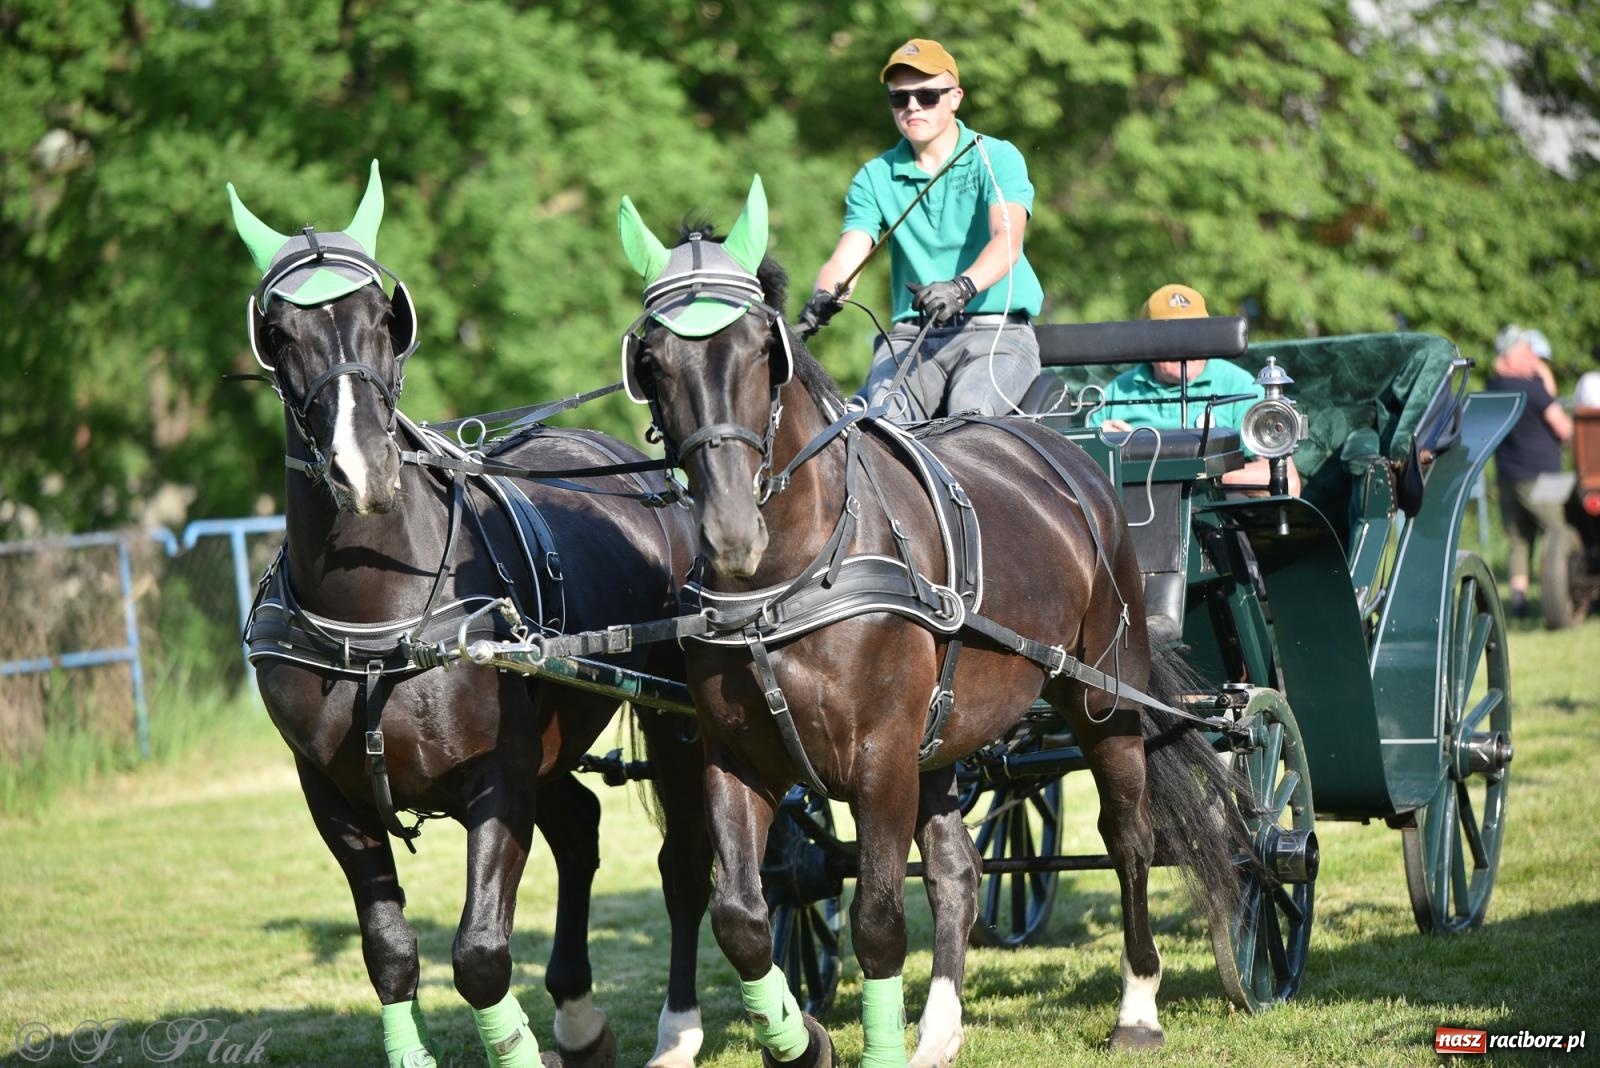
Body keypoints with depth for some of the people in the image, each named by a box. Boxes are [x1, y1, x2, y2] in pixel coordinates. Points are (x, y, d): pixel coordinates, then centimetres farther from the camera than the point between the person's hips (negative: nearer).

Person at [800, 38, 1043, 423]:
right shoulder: (875, 178, 11)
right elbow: (846, 258, -2)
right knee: (882, 411, -28)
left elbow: (1007, 239, -16)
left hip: (996, 330, -3)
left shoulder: (997, 159, 1)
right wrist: (824, 297, -26)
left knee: (970, 407, -33)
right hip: (912, 334, 3)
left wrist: (962, 287, -37)